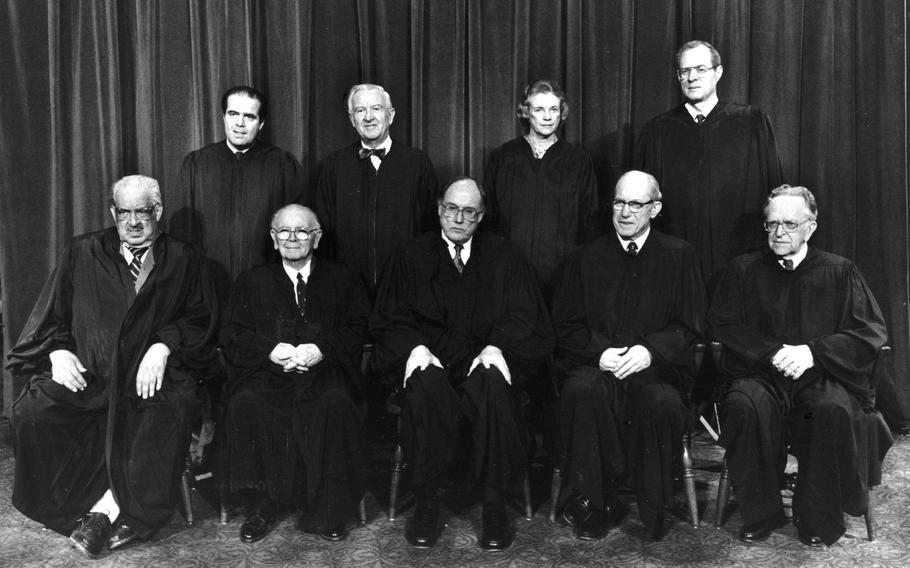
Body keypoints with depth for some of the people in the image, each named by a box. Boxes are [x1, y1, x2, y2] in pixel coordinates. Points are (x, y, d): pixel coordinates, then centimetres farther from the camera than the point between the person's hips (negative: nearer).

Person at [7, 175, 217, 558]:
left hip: (154, 376, -2)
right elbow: (52, 315, 15)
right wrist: (58, 351, -5)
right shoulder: (82, 254, 16)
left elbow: (201, 318, 4)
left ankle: (106, 509, -17)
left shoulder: (183, 261, 11)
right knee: (31, 413, -24)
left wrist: (163, 345, -13)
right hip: (86, 373, 2)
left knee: (169, 414, -34)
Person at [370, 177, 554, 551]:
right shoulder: (412, 257, 12)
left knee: (495, 384, -35)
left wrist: (496, 347, -15)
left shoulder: (506, 258, 12)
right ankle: (427, 501, -21)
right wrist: (415, 347, -14)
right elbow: (390, 319, 7)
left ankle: (494, 503, -22)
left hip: (484, 357, 0)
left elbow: (523, 317, 5)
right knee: (426, 385, -35)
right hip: (431, 357, 0)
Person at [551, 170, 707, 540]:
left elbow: (690, 326, 6)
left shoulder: (679, 256, 13)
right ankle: (593, 502, -18)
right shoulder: (588, 258, 16)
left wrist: (651, 350, -12)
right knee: (580, 392, -33)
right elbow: (566, 324, 10)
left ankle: (650, 511, -13)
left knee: (661, 403, -34)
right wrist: (599, 351, -9)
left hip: (656, 367, -1)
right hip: (596, 363, 1)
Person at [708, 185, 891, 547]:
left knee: (834, 409, -34)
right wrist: (773, 352, -11)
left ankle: (819, 520, -12)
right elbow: (721, 325, 3)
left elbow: (871, 332, 3)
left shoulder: (839, 272, 10)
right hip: (761, 373, 1)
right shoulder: (743, 270, 12)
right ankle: (760, 516, -14)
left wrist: (813, 351, -12)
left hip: (823, 375, 0)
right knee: (742, 405, -32)